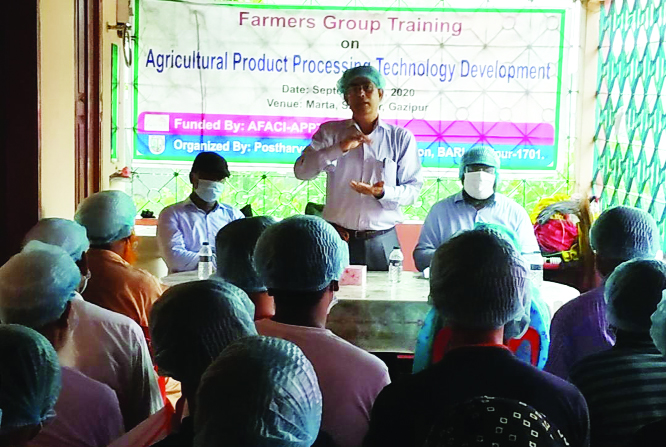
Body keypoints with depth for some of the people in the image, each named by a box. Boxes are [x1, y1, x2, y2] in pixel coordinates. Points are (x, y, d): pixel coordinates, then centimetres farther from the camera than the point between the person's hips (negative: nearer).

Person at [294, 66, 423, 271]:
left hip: (382, 242, 0)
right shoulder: (330, 132, 8)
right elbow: (301, 171, -4)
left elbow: (413, 189, 3)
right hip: (338, 239, 0)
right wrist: (341, 147, -16)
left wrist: (383, 192, -17)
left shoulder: (401, 138, 6)